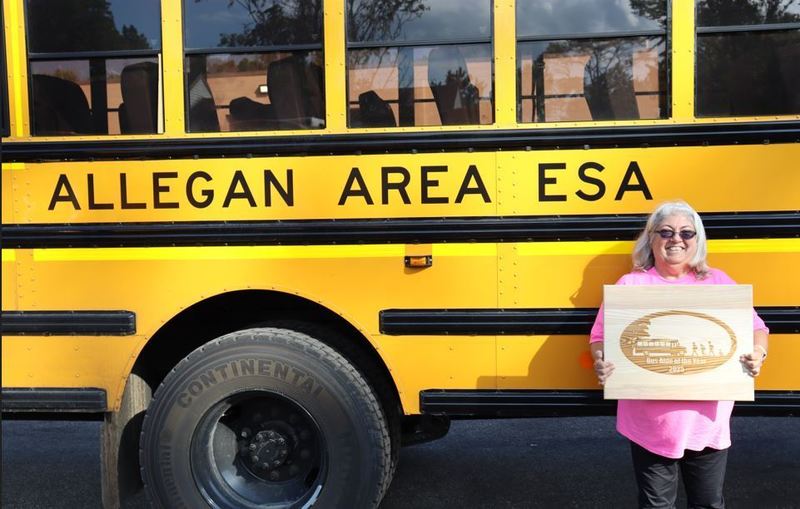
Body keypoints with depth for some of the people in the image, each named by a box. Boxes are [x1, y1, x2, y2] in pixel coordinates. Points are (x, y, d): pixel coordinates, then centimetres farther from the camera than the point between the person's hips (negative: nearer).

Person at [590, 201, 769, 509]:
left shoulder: (719, 282, 4)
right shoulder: (630, 285, -1)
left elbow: (755, 327, 8)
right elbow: (600, 338, 1)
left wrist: (758, 353, -14)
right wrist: (601, 362, -20)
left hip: (709, 422, 2)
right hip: (651, 425, -1)